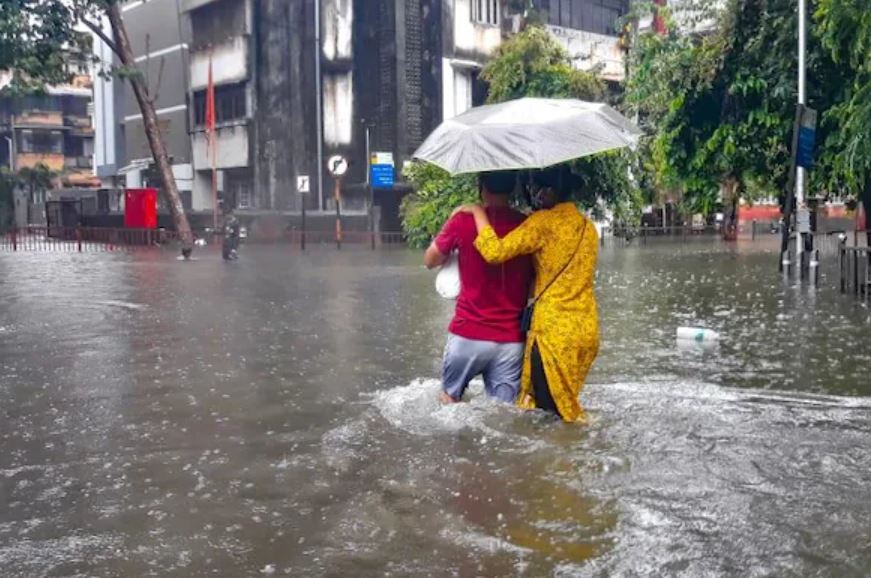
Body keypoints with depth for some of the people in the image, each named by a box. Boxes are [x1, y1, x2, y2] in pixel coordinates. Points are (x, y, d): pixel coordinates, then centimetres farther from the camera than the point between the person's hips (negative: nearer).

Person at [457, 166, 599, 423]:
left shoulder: (544, 221, -12)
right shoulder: (588, 227, 12)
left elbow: (495, 252, -20)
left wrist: (478, 212, -8)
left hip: (554, 331, -7)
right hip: (587, 331, 7)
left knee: (548, 408, 3)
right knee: (565, 405, 19)